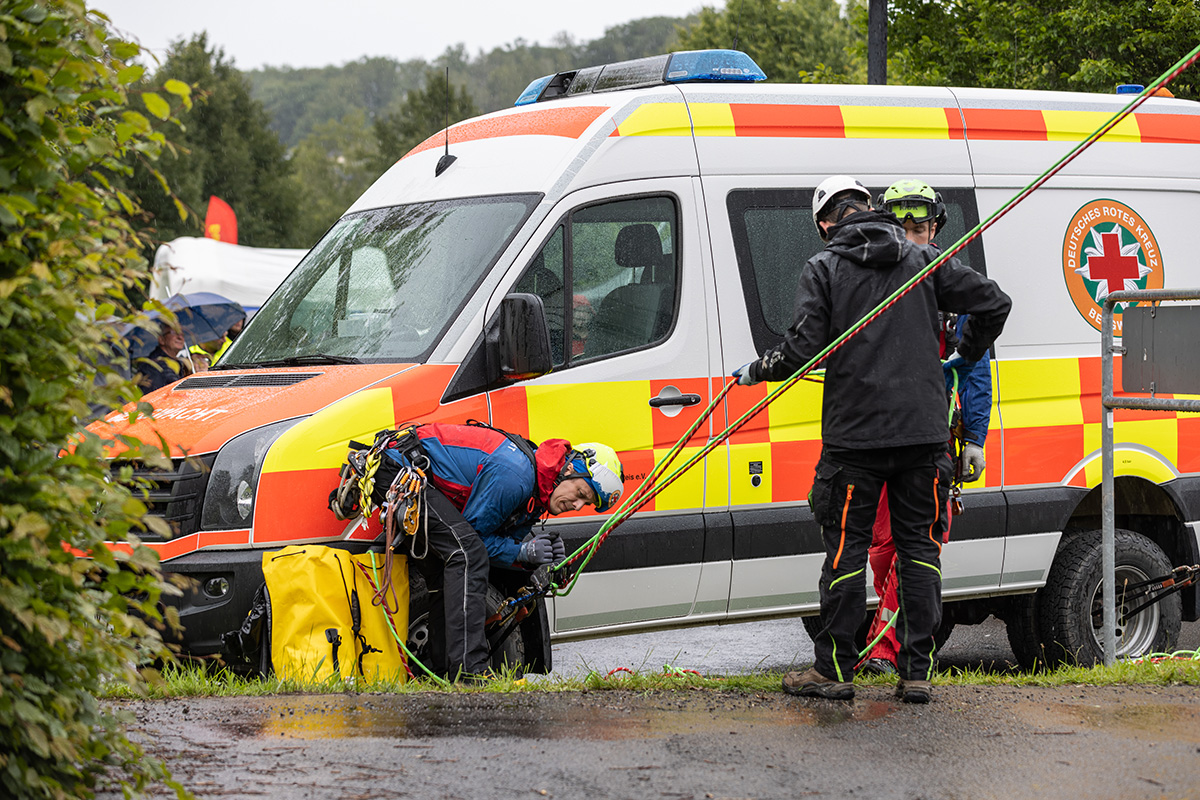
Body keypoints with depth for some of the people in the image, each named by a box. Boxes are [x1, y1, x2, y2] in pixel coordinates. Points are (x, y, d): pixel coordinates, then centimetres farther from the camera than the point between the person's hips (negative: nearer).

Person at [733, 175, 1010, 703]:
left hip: (854, 434, -3)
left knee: (846, 548, 4)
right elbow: (993, 302, 7)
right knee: (919, 547, 8)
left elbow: (803, 348, -11)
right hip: (923, 430, 3)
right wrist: (967, 357, 23)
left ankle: (834, 670, 9)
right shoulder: (922, 261, 7)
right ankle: (917, 672, 7)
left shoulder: (824, 269, -3)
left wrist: (756, 372, 7)